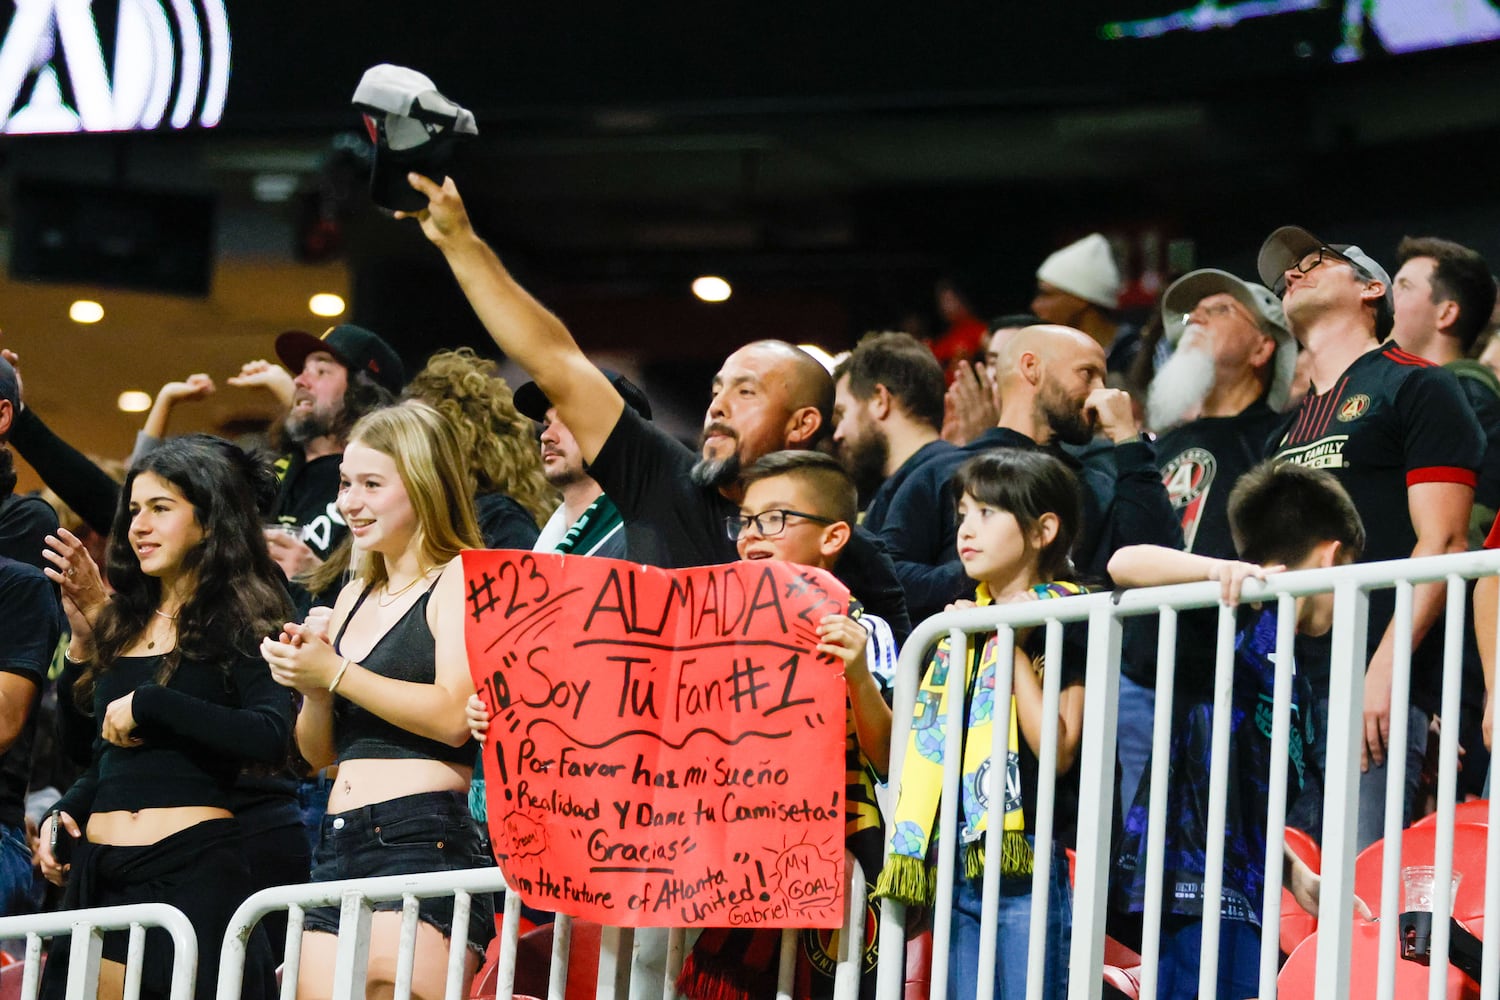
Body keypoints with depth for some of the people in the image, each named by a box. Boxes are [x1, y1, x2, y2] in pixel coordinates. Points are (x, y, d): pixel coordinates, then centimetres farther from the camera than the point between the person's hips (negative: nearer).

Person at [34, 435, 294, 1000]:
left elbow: (273, 737, -18)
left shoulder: (242, 620, -1)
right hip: (98, 873, 6)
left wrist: (147, 706, -14)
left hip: (194, 868, -6)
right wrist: (64, 811, 9)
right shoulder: (125, 623, 18)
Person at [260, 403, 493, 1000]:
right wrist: (312, 688, 4)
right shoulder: (356, 597, 24)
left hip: (421, 841, -7)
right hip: (337, 848, 7)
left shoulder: (461, 578, 1)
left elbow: (452, 716, -13)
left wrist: (336, 673, -9)